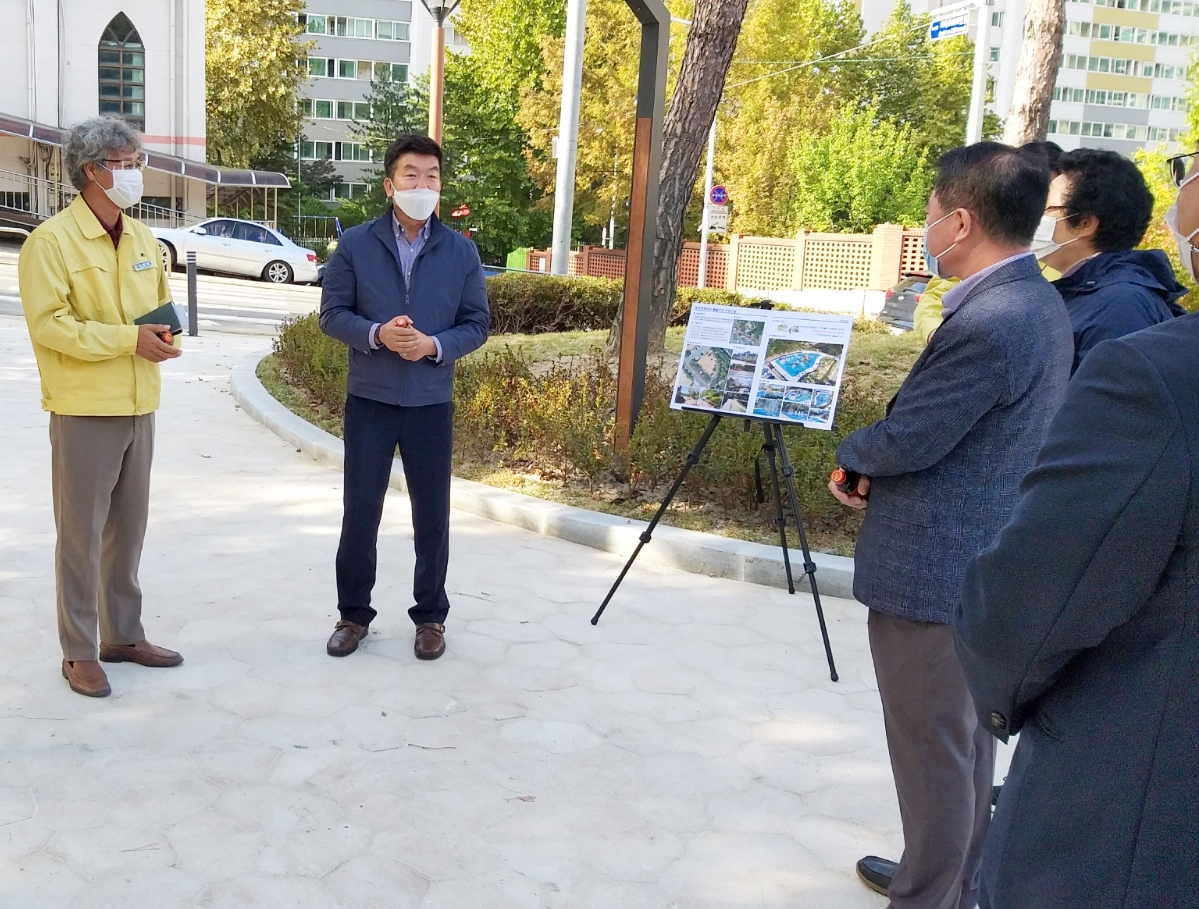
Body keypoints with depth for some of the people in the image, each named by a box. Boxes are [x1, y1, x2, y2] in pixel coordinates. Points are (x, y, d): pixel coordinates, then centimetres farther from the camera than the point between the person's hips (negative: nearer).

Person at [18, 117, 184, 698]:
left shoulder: (141, 238, 12)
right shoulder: (51, 241, -10)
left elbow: (160, 303, 21)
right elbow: (49, 325, -17)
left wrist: (163, 335, -1)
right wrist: (129, 338, -21)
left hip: (139, 406, 7)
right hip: (84, 410, -7)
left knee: (128, 528, 14)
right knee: (81, 534, 1)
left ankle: (123, 635, 27)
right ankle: (80, 652, 12)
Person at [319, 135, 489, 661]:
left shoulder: (461, 251, 2)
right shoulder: (355, 244, -1)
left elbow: (476, 325, 2)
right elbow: (332, 314, 0)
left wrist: (434, 345, -16)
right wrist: (376, 335, -19)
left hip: (431, 402, 1)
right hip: (369, 399, 0)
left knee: (432, 516, 8)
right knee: (360, 512, 7)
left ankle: (430, 617, 24)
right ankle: (353, 613, 24)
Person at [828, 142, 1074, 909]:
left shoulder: (987, 322, -26)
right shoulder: (1038, 303, 7)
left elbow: (905, 441, -20)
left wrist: (851, 456, 1)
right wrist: (876, 467, 2)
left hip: (934, 574, -10)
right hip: (983, 564, 10)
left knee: (934, 752, 5)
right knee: (967, 738, 23)